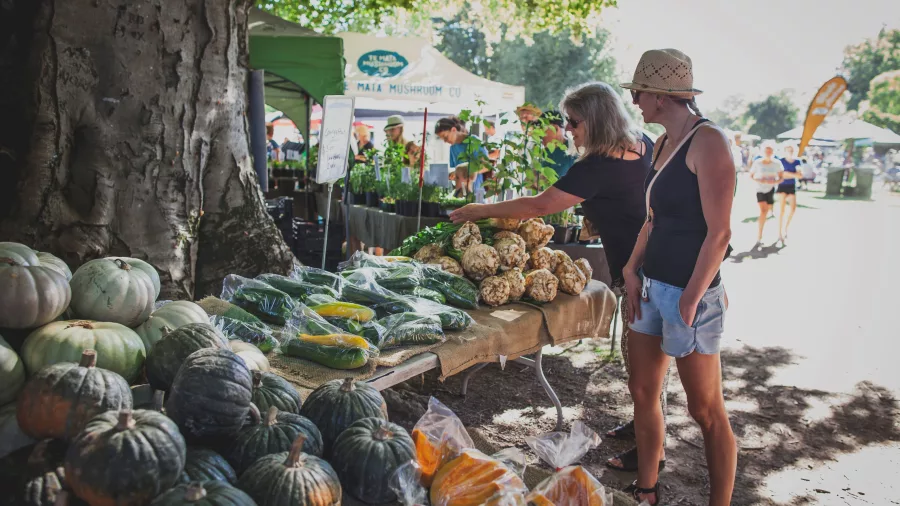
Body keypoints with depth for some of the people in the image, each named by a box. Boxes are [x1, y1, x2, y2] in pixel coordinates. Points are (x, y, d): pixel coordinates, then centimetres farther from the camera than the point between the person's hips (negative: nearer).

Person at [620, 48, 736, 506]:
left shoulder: (707, 141, -14)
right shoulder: (663, 144, 11)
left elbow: (719, 231, -18)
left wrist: (691, 299, -18)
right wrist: (633, 270, 5)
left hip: (689, 293, -9)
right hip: (651, 287, 9)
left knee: (706, 411, 5)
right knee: (642, 393, 16)